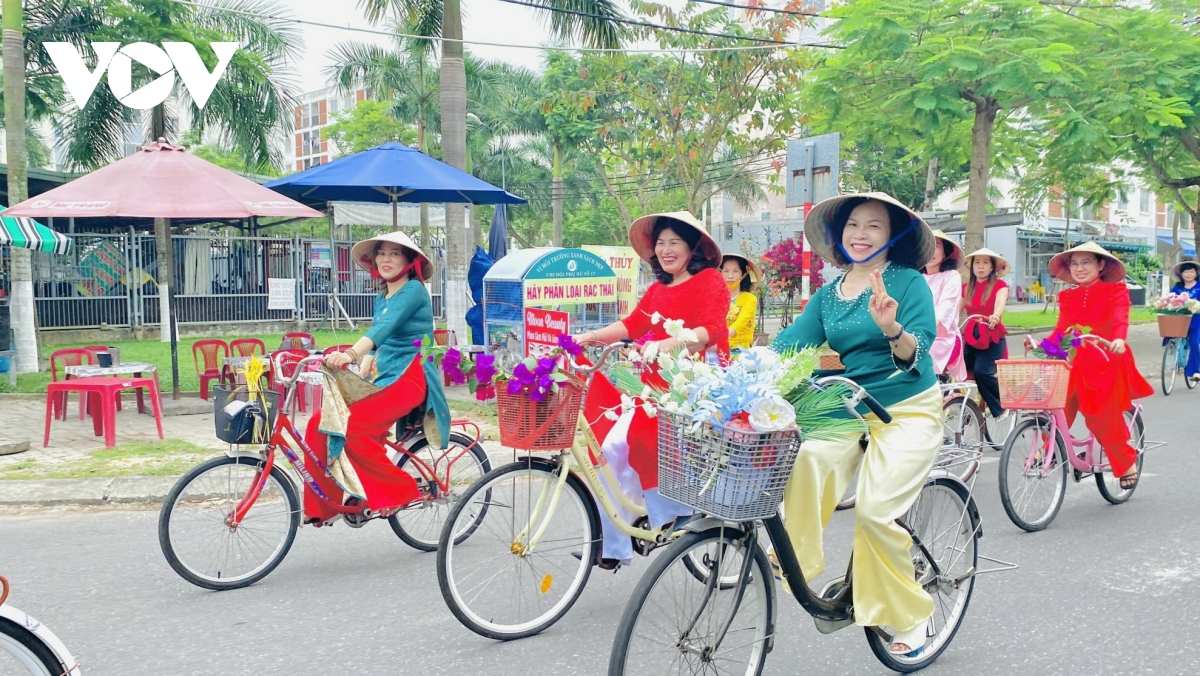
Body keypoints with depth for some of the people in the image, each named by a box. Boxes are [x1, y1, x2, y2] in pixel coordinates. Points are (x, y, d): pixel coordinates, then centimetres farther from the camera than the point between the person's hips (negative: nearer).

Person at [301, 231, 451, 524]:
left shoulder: (414, 290, -9)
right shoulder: (382, 297, 17)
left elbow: (386, 326, -25)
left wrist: (351, 353, -39)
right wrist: (362, 372, 5)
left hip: (410, 377, -8)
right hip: (384, 376, 8)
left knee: (353, 428, -26)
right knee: (321, 422, -7)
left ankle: (399, 491, -10)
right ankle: (321, 505, 0)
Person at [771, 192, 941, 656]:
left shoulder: (909, 283, -6)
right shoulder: (829, 294, 8)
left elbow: (917, 354, -17)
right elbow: (789, 344, 0)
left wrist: (891, 328, -39)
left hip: (909, 411, -4)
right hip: (850, 407, 4)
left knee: (874, 511, -18)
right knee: (807, 460, -28)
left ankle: (910, 614, 4)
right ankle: (796, 562, -19)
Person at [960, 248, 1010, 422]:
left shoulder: (999, 285, 0)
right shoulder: (966, 288, 12)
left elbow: (1001, 303, -21)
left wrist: (995, 316, -44)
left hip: (992, 337, -4)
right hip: (970, 337, 4)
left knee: (982, 371, -24)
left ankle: (1003, 405, -1)